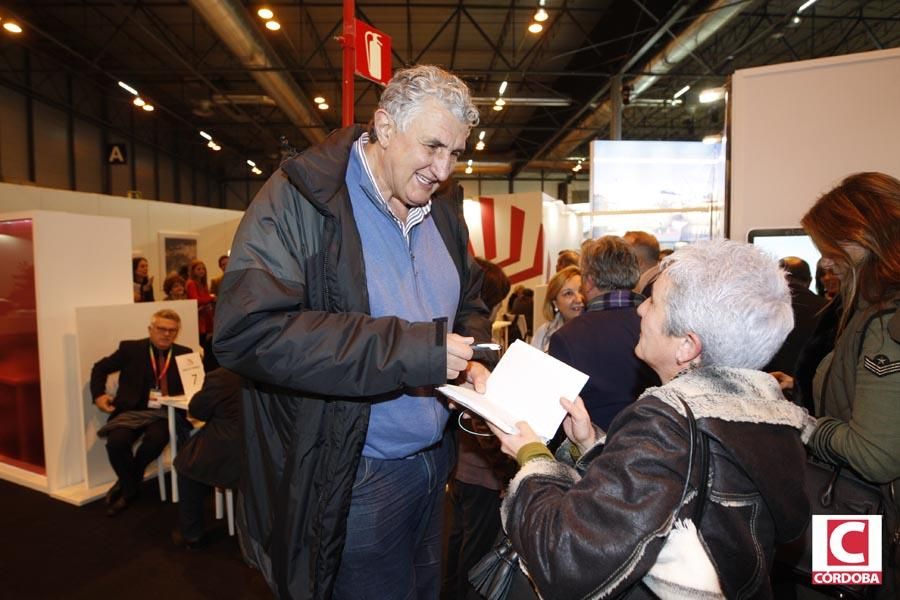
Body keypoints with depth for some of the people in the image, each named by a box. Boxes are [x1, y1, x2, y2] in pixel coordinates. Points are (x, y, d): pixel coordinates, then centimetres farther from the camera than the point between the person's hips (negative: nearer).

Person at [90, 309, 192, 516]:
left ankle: (126, 484, -1)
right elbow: (100, 368, 14)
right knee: (116, 442, -28)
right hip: (132, 410, 0)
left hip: (164, 413, 0)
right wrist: (99, 394, 1)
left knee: (157, 438, -31)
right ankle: (130, 487, 2)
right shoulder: (131, 349, 4)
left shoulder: (184, 354, 8)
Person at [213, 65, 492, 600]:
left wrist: (470, 362, -5)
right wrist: (409, 350, -30)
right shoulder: (299, 199, -16)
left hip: (435, 462, 7)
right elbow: (246, 330, -27)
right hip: (350, 480, -6)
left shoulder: (444, 209, 5)